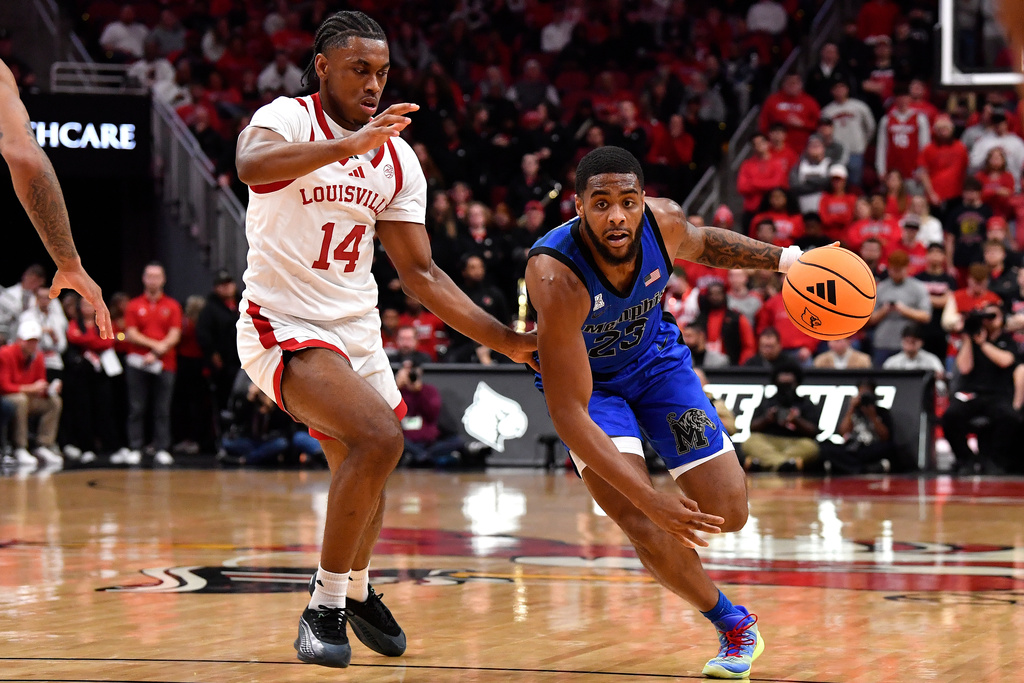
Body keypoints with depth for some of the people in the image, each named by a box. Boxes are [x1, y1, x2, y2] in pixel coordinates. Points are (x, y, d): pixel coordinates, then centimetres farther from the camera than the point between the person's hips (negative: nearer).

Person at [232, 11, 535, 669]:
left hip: (356, 330, 7)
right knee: (379, 438, -26)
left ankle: (356, 592, 48)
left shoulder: (398, 158, 5)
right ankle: (325, 606, -14)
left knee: (366, 470, 19)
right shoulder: (288, 119, -12)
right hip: (284, 324, -7)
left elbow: (421, 272, 9)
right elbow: (251, 164, -37)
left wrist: (505, 339, 1)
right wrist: (348, 145, -51)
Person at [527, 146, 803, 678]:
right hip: (584, 378, -4)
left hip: (655, 359, 4)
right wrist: (649, 498, -44)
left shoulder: (664, 223, -24)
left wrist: (783, 260, -9)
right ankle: (731, 624, 4)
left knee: (727, 514, -4)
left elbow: (702, 244, 6)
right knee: (645, 526, -22)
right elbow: (567, 414, -38)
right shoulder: (557, 277, -39)